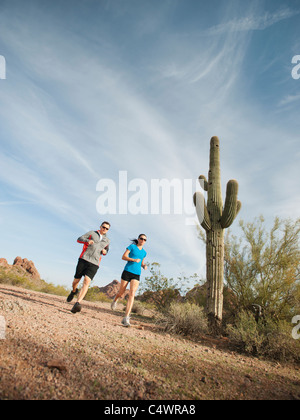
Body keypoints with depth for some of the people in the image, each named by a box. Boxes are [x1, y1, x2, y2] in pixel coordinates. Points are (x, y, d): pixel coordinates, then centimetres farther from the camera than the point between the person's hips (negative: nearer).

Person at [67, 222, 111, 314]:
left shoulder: (107, 241, 19)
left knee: (87, 281, -21)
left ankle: (77, 304, -32)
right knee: (76, 280, 10)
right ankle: (74, 291, 45)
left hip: (94, 264, 0)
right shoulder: (92, 233, 11)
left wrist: (104, 251, 8)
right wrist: (87, 241, -15)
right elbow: (79, 239, 6)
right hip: (84, 259, 0)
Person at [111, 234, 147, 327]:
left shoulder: (144, 252, 15)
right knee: (121, 292, 9)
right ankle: (115, 300, 47)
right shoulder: (132, 246, 2)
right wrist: (134, 260, -18)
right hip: (127, 271, -2)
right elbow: (123, 257, -4)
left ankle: (126, 318, -18)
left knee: (132, 293, -14)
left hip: (136, 275, 2)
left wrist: (144, 266, 4)